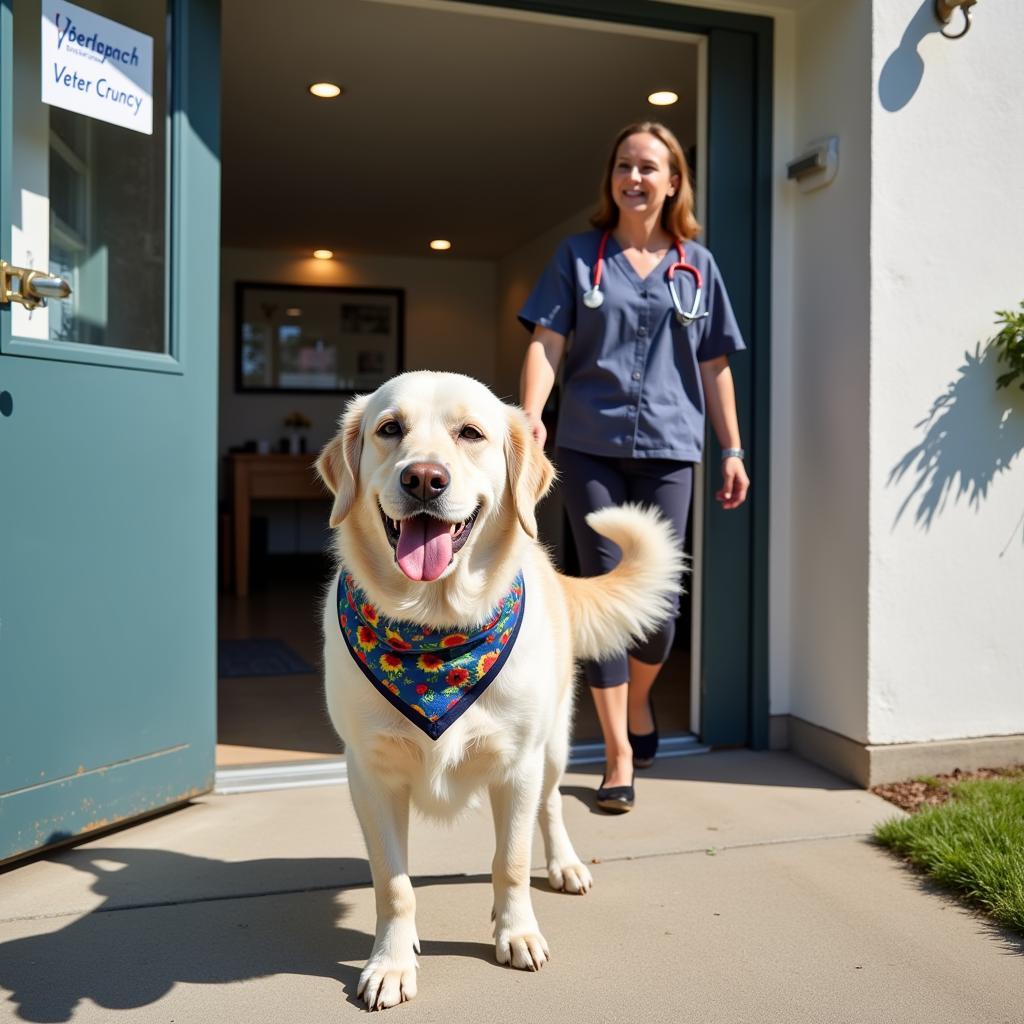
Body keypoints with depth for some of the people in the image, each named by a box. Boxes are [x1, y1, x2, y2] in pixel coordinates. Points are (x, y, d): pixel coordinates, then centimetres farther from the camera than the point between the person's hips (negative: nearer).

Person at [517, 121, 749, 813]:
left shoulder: (696, 263, 12)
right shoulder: (579, 255, 8)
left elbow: (714, 366, 12)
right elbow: (547, 342, -2)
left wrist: (733, 451, 8)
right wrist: (531, 413, -19)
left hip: (668, 448, 1)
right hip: (590, 445, -1)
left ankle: (639, 699, 31)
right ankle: (619, 754, 10)